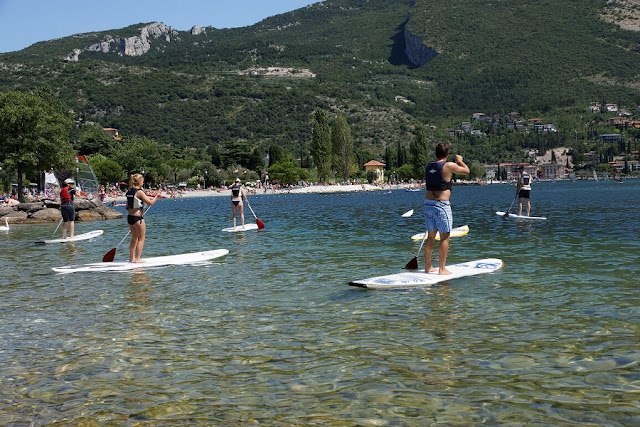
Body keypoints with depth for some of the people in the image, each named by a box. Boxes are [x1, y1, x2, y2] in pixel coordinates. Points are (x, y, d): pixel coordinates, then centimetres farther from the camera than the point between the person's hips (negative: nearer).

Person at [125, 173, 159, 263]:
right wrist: (156, 196, 2)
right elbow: (150, 202, -15)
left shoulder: (129, 191, 9)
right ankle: (137, 259, 2)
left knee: (134, 238, 18)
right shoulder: (139, 192, -14)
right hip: (138, 218, -8)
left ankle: (132, 258, 22)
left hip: (129, 217, 8)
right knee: (141, 239, 2)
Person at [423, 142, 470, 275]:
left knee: (430, 236, 13)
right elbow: (466, 171, 4)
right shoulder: (449, 166, -9)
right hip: (442, 204, -6)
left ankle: (428, 267, 19)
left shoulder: (429, 166, 8)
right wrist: (460, 161, 22)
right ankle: (442, 269, 2)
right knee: (444, 237, 1)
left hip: (428, 203, 6)